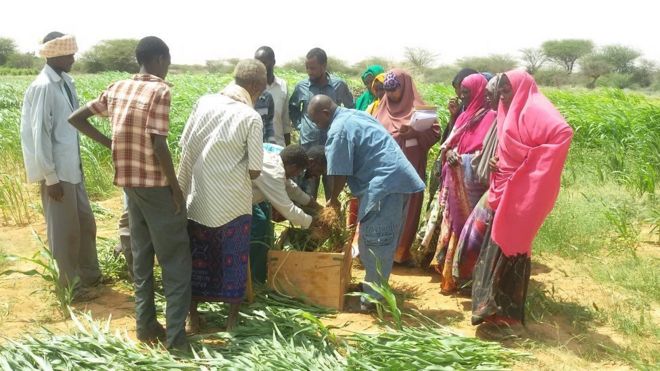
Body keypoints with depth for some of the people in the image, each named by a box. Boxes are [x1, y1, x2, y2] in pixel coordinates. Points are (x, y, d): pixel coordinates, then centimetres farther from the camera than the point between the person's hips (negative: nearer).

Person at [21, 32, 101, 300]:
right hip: (57, 172, -8)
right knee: (65, 230, 5)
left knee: (85, 222, 18)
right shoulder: (43, 87, -18)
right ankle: (72, 285, 19)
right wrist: (51, 177, -17)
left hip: (72, 168, 8)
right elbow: (40, 134, -19)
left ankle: (90, 275, 33)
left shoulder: (65, 81, 7)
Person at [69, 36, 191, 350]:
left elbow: (76, 118, 11)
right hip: (156, 184, -7)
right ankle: (176, 335, 2)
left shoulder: (117, 88, 7)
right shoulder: (160, 90, -14)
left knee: (141, 256, 16)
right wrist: (176, 186, -12)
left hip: (129, 182, 7)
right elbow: (158, 144, -20)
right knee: (175, 260, 1)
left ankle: (145, 325, 22)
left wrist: (108, 142, 12)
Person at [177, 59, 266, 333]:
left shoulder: (204, 102, -2)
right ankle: (233, 318, 22)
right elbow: (254, 171, -10)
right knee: (233, 259, 12)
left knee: (197, 257, 16)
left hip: (197, 197, 3)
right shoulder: (251, 118, -12)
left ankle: (192, 315, 25)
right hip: (232, 203, -3)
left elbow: (184, 145, 2)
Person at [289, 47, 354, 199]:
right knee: (307, 192, 5)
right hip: (308, 146, 1)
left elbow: (350, 108, 13)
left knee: (332, 190, 9)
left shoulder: (339, 85, -4)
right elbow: (292, 107, 18)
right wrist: (298, 124, 6)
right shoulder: (301, 86, -2)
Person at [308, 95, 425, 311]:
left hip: (385, 182, -10)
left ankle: (373, 297, 1)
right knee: (384, 239, 17)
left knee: (375, 242, -5)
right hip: (397, 177, 10)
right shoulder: (354, 115, 20)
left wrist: (333, 199, 6)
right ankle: (376, 287, 28)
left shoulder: (338, 129, -10)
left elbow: (340, 173, -11)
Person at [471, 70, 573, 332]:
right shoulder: (511, 113, 16)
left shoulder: (533, 110, -14)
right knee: (501, 244, 14)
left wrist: (529, 163, -24)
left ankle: (501, 309, 5)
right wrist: (496, 163, 1)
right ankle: (496, 305, 24)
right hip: (505, 190, 10)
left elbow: (563, 132, -30)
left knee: (507, 247, -4)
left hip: (520, 192, -10)